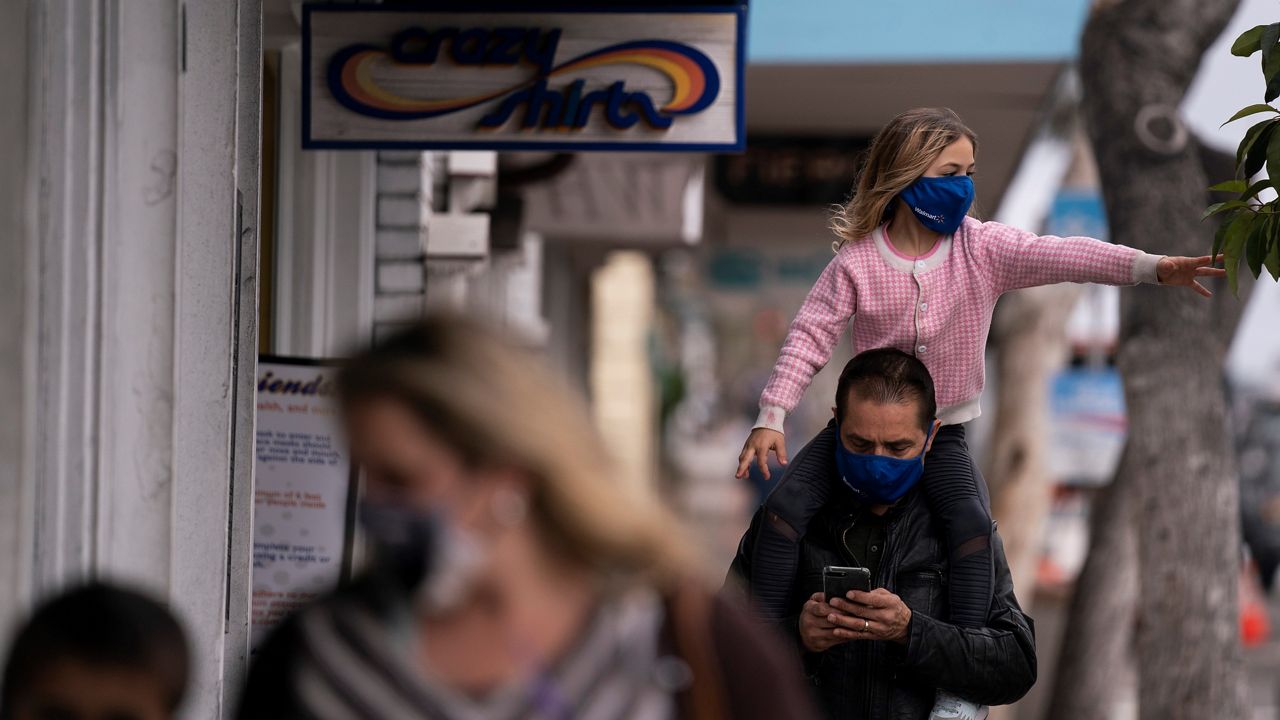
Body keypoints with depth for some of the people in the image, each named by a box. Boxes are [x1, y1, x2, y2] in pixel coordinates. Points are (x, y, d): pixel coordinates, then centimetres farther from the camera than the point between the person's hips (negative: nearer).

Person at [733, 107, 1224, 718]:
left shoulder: (982, 248, -6)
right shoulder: (857, 261, -9)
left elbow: (1059, 256, -19)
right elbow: (811, 335, -9)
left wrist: (1150, 267, -32)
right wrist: (771, 417, -18)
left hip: (943, 433, 0)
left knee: (970, 520, -25)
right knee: (788, 504, -16)